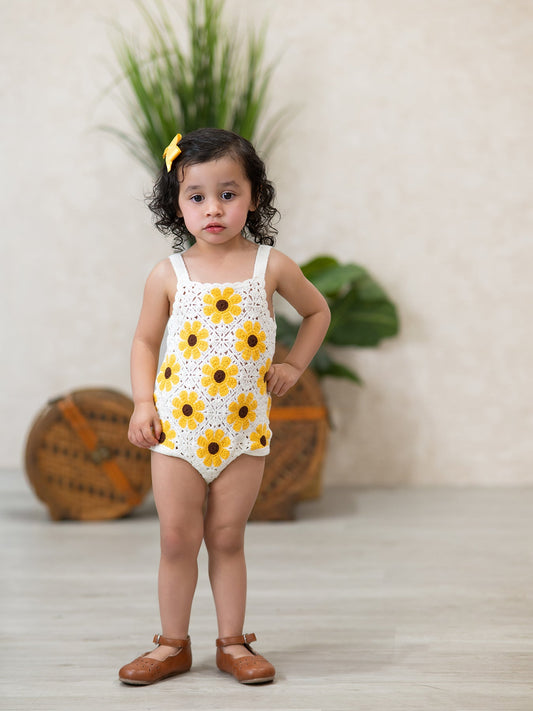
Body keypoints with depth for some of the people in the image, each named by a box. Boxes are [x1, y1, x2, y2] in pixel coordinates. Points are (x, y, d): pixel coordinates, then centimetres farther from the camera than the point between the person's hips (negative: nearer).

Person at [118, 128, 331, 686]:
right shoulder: (168, 275, -1)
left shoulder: (271, 267, -2)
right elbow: (145, 341, 8)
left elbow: (317, 311, 15)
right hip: (177, 428, 0)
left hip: (243, 430, 0)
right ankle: (173, 645, 18)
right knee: (177, 539, 4)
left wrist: (293, 366, 6)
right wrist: (143, 403, -3)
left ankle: (232, 643, 20)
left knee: (227, 539, 8)